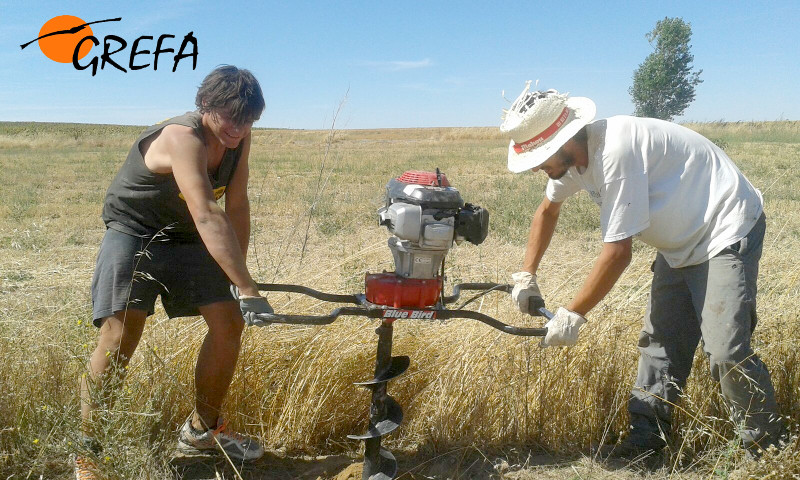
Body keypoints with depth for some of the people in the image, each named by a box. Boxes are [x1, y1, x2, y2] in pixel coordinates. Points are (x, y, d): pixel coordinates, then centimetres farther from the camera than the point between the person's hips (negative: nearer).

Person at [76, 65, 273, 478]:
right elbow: (207, 217, -41)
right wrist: (247, 290, -46)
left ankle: (202, 428, 16)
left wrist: (237, 274, -8)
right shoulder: (183, 138, -31)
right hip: (133, 234, -7)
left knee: (229, 323, -2)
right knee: (120, 337, -19)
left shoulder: (238, 138, -8)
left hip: (187, 241, 7)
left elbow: (237, 208, -4)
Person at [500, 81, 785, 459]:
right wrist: (526, 276, 13)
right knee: (660, 342, 8)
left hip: (726, 233, -9)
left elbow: (617, 253, -28)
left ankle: (767, 447, 3)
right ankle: (647, 437, 16)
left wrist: (571, 315, -18)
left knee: (726, 350, -15)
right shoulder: (573, 152, -3)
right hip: (681, 242, 9)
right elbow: (548, 209, 17)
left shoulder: (615, 152, -32)